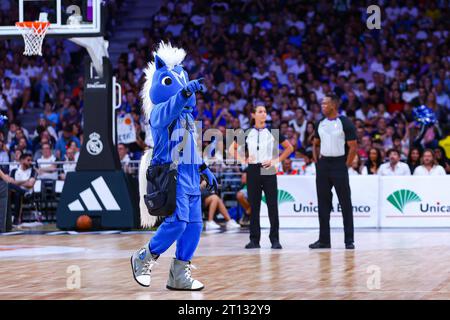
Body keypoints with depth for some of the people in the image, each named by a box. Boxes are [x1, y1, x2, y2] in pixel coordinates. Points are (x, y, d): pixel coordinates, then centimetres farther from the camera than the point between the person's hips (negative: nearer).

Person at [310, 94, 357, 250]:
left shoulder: (345, 123, -8)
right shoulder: (321, 123, 10)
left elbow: (353, 147, -9)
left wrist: (346, 165, -11)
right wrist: (317, 161, 11)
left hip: (339, 165, -6)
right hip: (323, 165, 6)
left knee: (345, 203, -2)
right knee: (323, 203, 7)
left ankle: (349, 240, 2)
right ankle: (324, 239, 12)